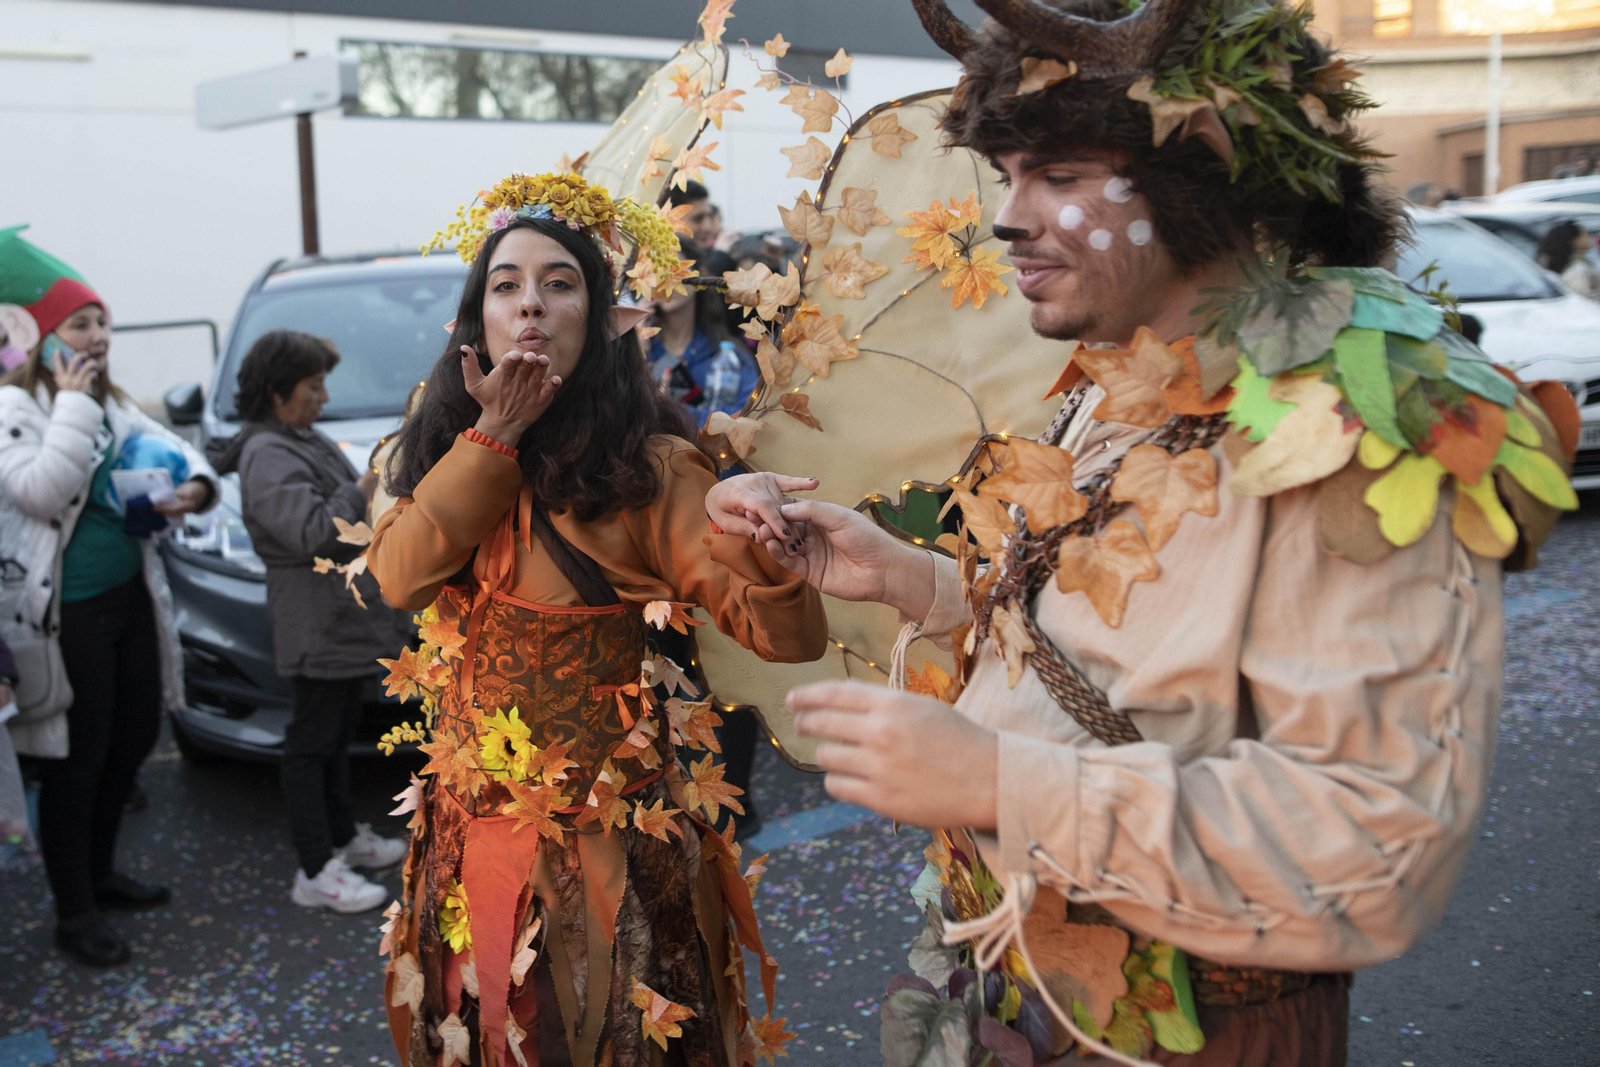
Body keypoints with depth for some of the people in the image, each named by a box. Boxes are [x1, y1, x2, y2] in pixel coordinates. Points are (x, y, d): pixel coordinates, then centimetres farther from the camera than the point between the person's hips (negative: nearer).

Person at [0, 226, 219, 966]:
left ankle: (101, 874, 36)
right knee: (75, 761, 1)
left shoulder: (109, 401, 11)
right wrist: (73, 404, -21)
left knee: (133, 741, 17)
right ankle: (73, 913, 15)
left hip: (131, 598, 8)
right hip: (64, 615, -8)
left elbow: (169, 448, 16)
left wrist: (194, 486, -7)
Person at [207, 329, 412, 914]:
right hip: (316, 621, -10)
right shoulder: (268, 457, -18)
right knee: (312, 743, -2)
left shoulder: (306, 440, 14)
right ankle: (317, 872, 5)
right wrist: (364, 489, -18)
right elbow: (314, 532, -29)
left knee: (339, 731, 20)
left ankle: (343, 836, 35)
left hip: (346, 613, 10)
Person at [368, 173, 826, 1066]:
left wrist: (761, 543, -44)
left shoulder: (648, 465, -16)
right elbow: (398, 575, -13)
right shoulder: (450, 447, 2)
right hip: (469, 816, 5)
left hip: (600, 829, -5)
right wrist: (493, 436, -16)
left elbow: (785, 633, -23)